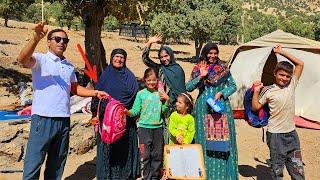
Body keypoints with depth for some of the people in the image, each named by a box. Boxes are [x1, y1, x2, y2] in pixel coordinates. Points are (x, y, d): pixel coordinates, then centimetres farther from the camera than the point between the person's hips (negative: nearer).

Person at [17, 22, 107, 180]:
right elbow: (23, 60, -24)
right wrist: (35, 39, -41)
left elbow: (75, 88, 23)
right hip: (43, 119, -6)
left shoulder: (69, 66, 15)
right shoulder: (40, 59, -3)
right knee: (33, 163, -3)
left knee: (57, 163, 16)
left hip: (64, 120, 6)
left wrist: (95, 93, 9)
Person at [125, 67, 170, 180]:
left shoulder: (160, 94, 4)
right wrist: (127, 112, -21)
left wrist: (167, 101, -4)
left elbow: (163, 110, 11)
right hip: (144, 127, -2)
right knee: (146, 155, 1)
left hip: (157, 127, 2)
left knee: (157, 155, 10)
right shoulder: (141, 94, -1)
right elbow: (135, 111, -2)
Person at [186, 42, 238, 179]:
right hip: (203, 108, 1)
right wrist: (201, 76, -14)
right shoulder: (198, 69, 4)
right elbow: (188, 87, -3)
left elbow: (233, 86, 5)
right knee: (205, 138, 3)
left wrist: (221, 93, -10)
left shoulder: (223, 68, 4)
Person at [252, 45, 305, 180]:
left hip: (291, 133, 4)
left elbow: (300, 64, 3)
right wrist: (256, 91, -15)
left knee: (297, 169, 8)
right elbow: (255, 108, -3)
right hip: (275, 134, -3)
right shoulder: (268, 91, -7)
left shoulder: (291, 85, 2)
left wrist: (282, 52, -1)